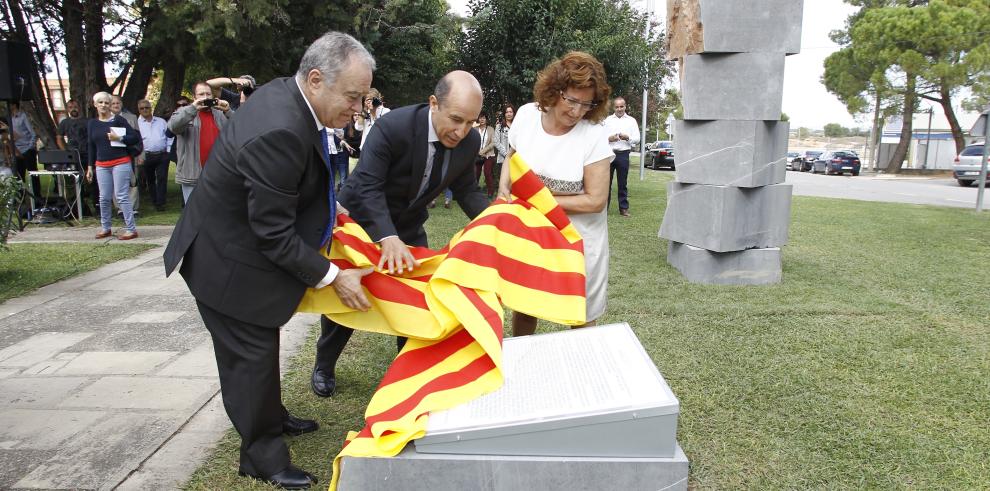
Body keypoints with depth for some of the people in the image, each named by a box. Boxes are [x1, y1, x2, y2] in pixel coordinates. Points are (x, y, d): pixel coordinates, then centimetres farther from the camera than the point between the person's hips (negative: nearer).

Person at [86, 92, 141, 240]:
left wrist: (118, 138, -18)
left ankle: (131, 229, -3)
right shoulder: (92, 123, 11)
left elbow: (136, 137, -5)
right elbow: (91, 146, 16)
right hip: (102, 165, 5)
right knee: (104, 198, 9)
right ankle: (105, 228, 23)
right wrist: (90, 167, 14)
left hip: (120, 162, -5)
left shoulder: (118, 120, -2)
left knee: (122, 197, -7)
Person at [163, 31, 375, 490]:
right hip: (229, 264, -10)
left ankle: (271, 417, 43)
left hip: (237, 242, 10)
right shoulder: (279, 132, -35)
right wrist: (332, 277, -21)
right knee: (250, 356, 5)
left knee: (260, 347, 24)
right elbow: (274, 235, -29)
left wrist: (327, 208, 10)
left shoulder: (284, 94, -5)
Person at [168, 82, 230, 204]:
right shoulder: (184, 112, 4)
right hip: (192, 175, -3)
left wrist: (228, 112, -16)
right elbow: (173, 126, -16)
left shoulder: (220, 113, 12)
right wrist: (193, 108, -25)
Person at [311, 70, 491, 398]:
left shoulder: (470, 141, -17)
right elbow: (366, 186, -36)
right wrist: (388, 238, -50)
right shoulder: (392, 127, -34)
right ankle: (324, 366, 32)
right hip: (362, 217, -4)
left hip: (408, 224, 4)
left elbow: (465, 190, -4)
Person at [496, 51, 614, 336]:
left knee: (581, 315, 11)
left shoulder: (593, 134, -21)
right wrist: (503, 187, -7)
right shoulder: (526, 114, -9)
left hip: (577, 236, -4)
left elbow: (595, 201, -19)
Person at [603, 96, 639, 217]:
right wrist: (609, 139, -12)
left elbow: (637, 139, 7)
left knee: (623, 183, 3)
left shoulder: (631, 121, 11)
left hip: (623, 154, 0)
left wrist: (627, 137, -11)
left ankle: (624, 208, 8)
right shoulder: (607, 120, 12)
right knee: (606, 182, 1)